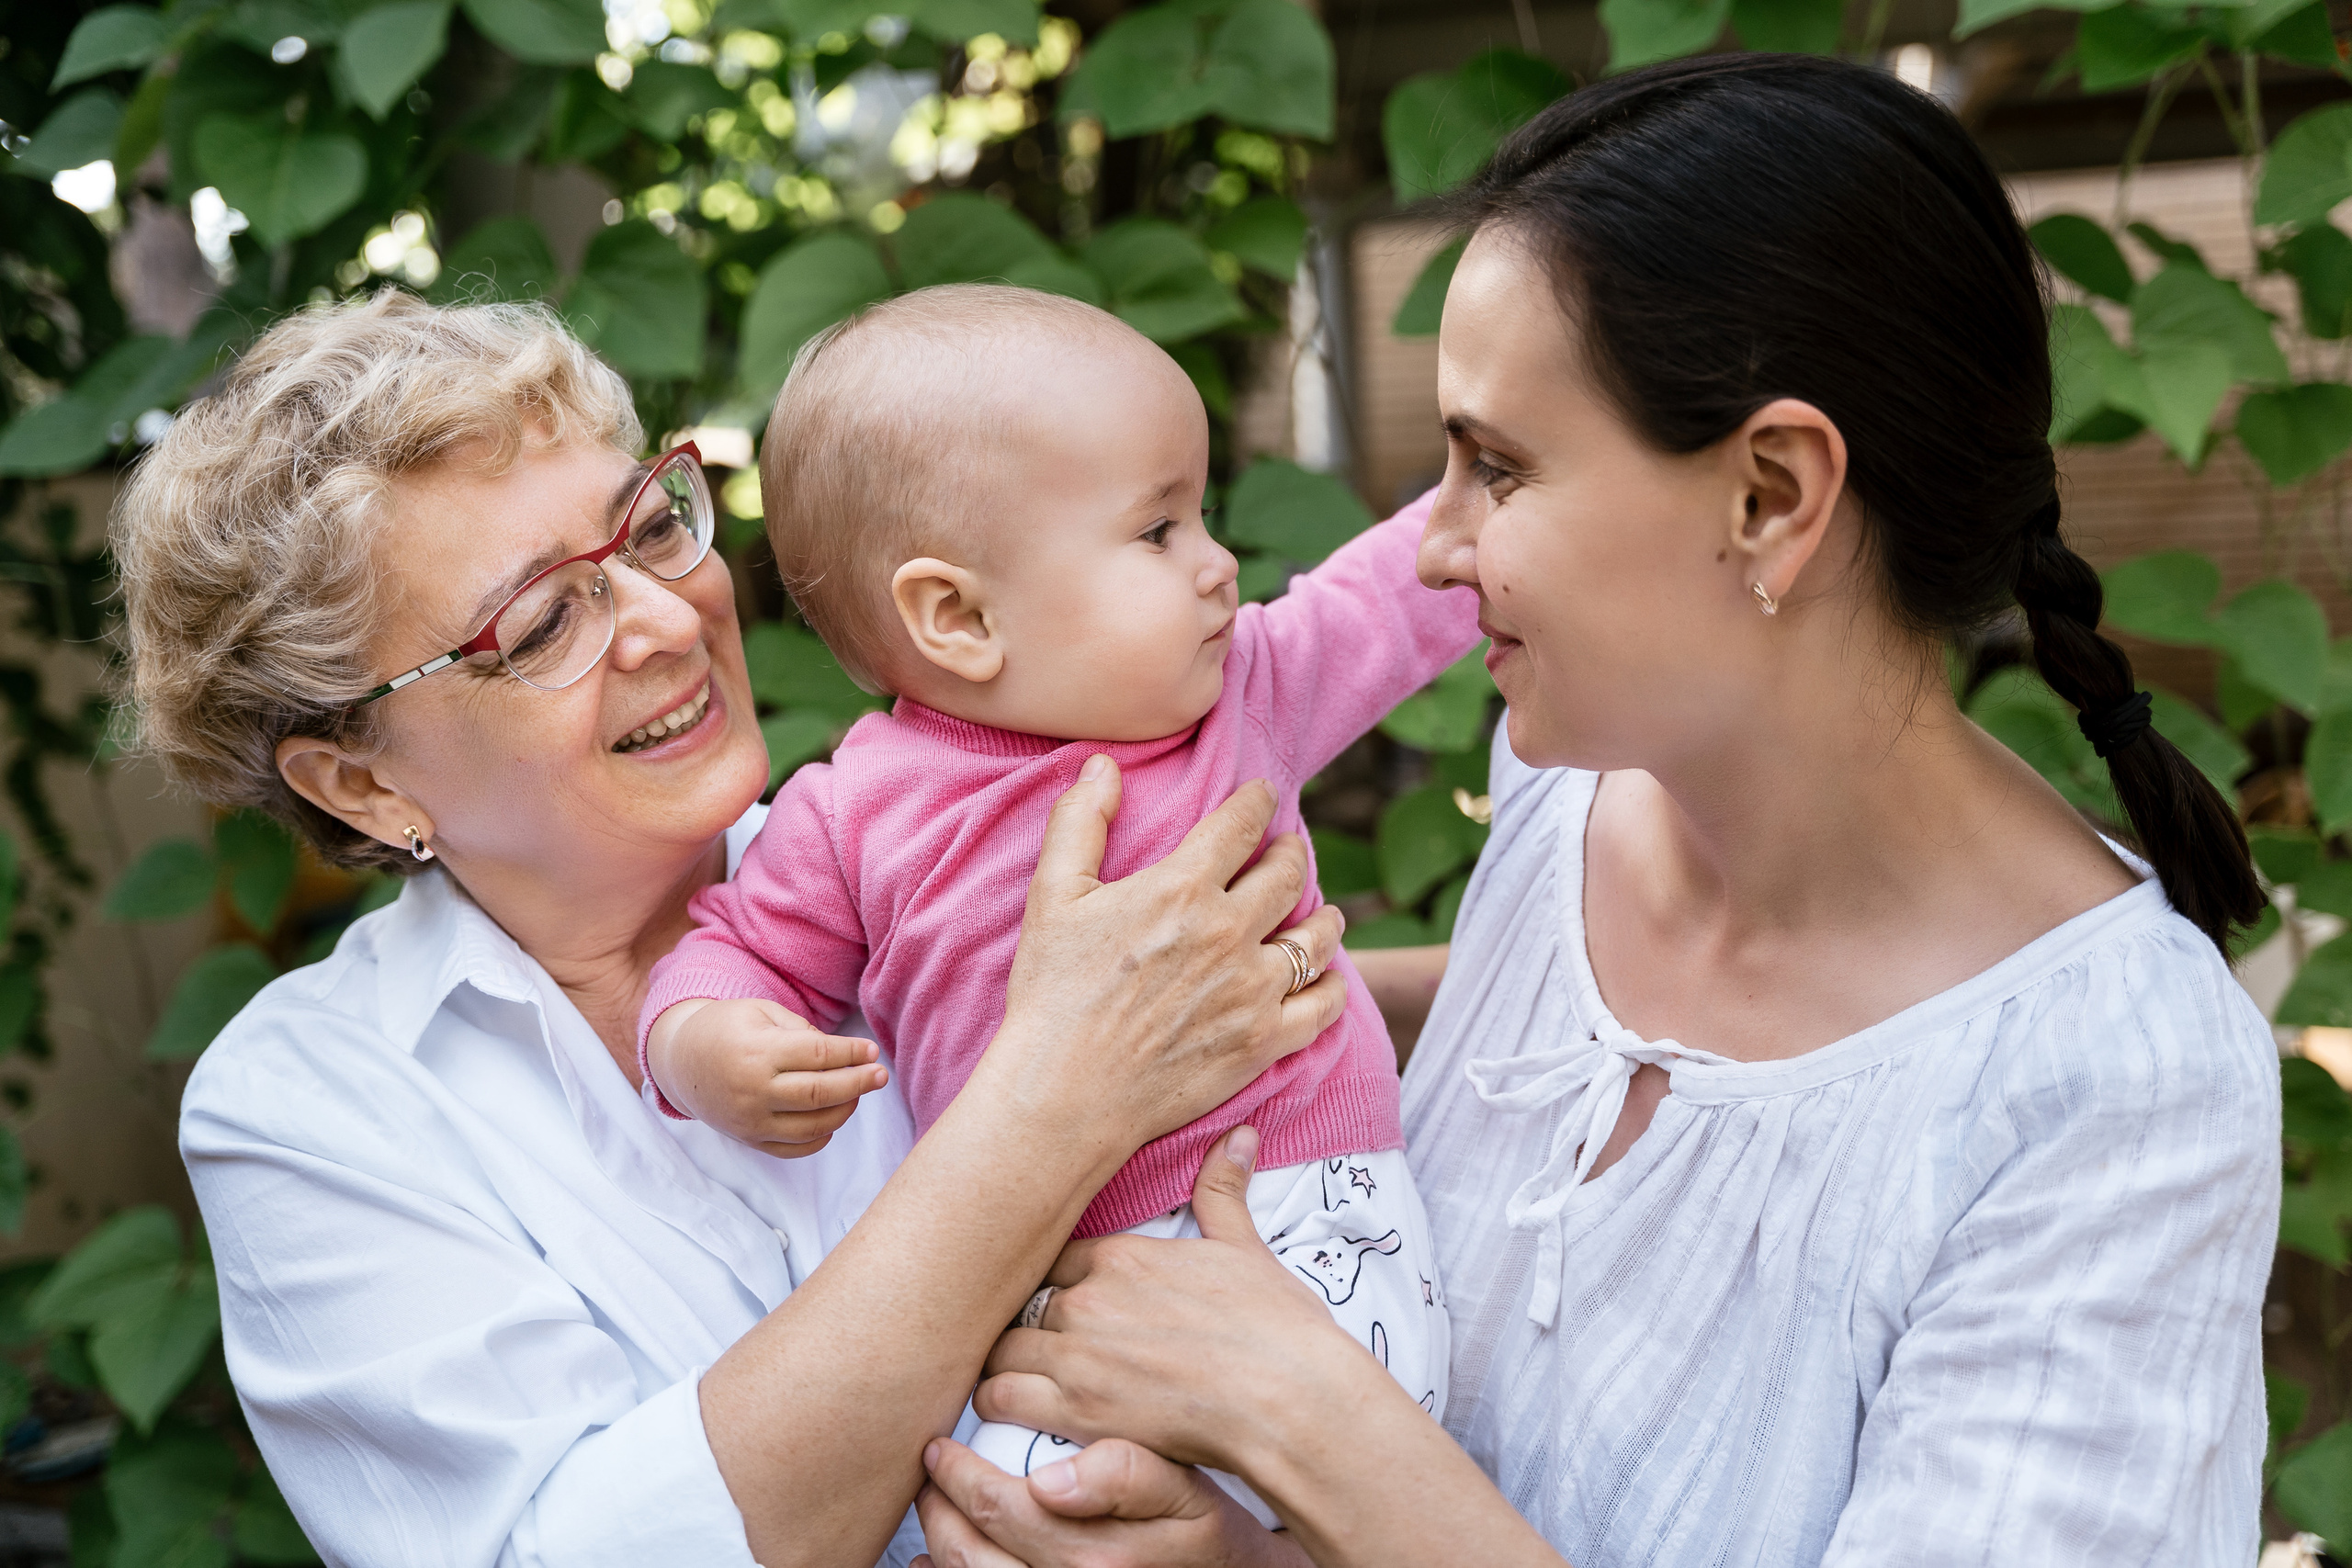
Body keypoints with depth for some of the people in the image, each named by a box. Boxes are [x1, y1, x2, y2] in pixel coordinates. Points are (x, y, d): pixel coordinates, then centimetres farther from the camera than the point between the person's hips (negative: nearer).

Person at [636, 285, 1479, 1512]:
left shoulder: (1239, 696, 8)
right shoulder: (858, 819, 1)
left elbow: (1396, 595, 19)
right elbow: (749, 950, 12)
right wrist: (702, 1043, -10)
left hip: (1309, 1222, 0)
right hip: (1058, 1273, 0)